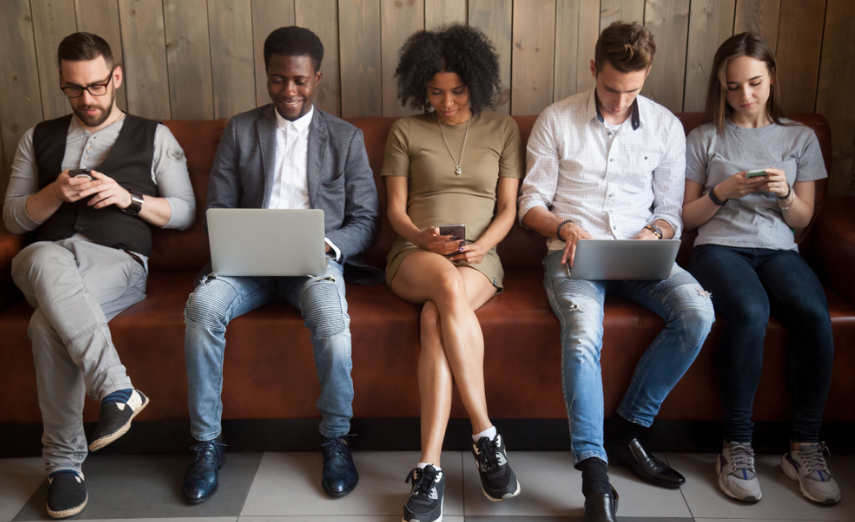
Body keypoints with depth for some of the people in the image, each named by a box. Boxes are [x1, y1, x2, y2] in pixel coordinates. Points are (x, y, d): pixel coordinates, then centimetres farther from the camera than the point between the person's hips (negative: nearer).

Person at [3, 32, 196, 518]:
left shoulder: (153, 137, 17)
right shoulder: (39, 138, 24)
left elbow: (185, 212, 11)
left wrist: (130, 198, -5)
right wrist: (56, 194, -3)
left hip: (117, 260, -2)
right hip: (47, 256, 2)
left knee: (50, 323, -35)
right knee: (47, 260, -39)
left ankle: (64, 460, -24)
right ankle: (118, 389, -40)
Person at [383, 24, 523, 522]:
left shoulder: (503, 129, 15)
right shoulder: (406, 131, 15)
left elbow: (508, 207, 11)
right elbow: (396, 208, 10)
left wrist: (480, 246, -9)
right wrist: (422, 237, -12)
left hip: (479, 259, 0)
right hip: (416, 255, 0)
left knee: (436, 319, -36)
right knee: (448, 283, -39)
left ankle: (430, 468, -33)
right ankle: (486, 435, -32)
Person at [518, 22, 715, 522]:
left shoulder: (667, 127, 10)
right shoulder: (556, 120, 4)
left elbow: (670, 212, 14)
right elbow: (531, 203, 6)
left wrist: (654, 233, -9)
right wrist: (564, 226, -15)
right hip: (574, 252, -3)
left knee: (698, 312, -26)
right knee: (583, 332, -34)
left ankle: (628, 429, -9)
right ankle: (595, 475, -28)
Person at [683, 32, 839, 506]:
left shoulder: (801, 138, 17)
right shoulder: (704, 139, 12)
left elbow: (802, 219, 16)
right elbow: (687, 217, 10)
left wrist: (784, 192, -5)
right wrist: (723, 191, -8)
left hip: (778, 250, 2)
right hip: (719, 247, -2)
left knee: (814, 314, -32)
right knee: (750, 312, -36)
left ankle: (804, 447, -17)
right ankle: (737, 446, -23)